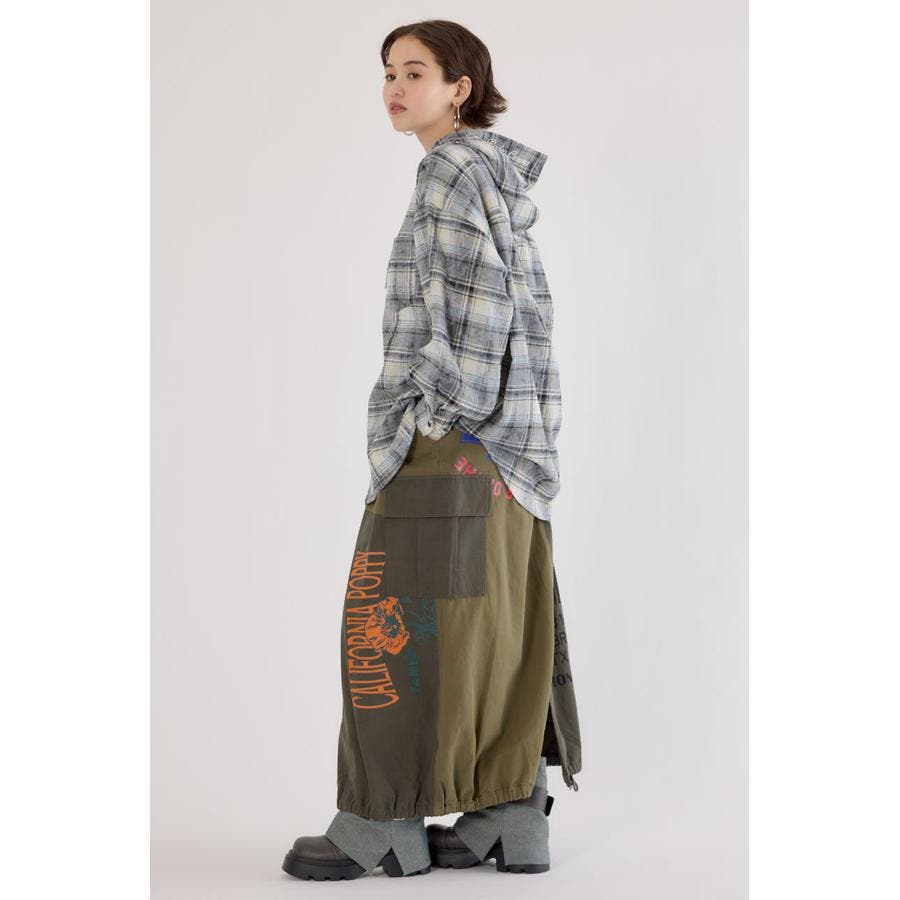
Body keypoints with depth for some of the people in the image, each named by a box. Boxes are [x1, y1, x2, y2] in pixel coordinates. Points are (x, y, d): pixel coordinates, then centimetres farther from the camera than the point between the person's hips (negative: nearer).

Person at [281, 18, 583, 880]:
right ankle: (510, 817, 9)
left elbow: (483, 295, -18)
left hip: (452, 434, -9)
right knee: (499, 619, 7)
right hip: (505, 437, 9)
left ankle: (383, 823, 0)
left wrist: (446, 407, -16)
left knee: (401, 615, -5)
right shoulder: (498, 178, 19)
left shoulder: (454, 168, -8)